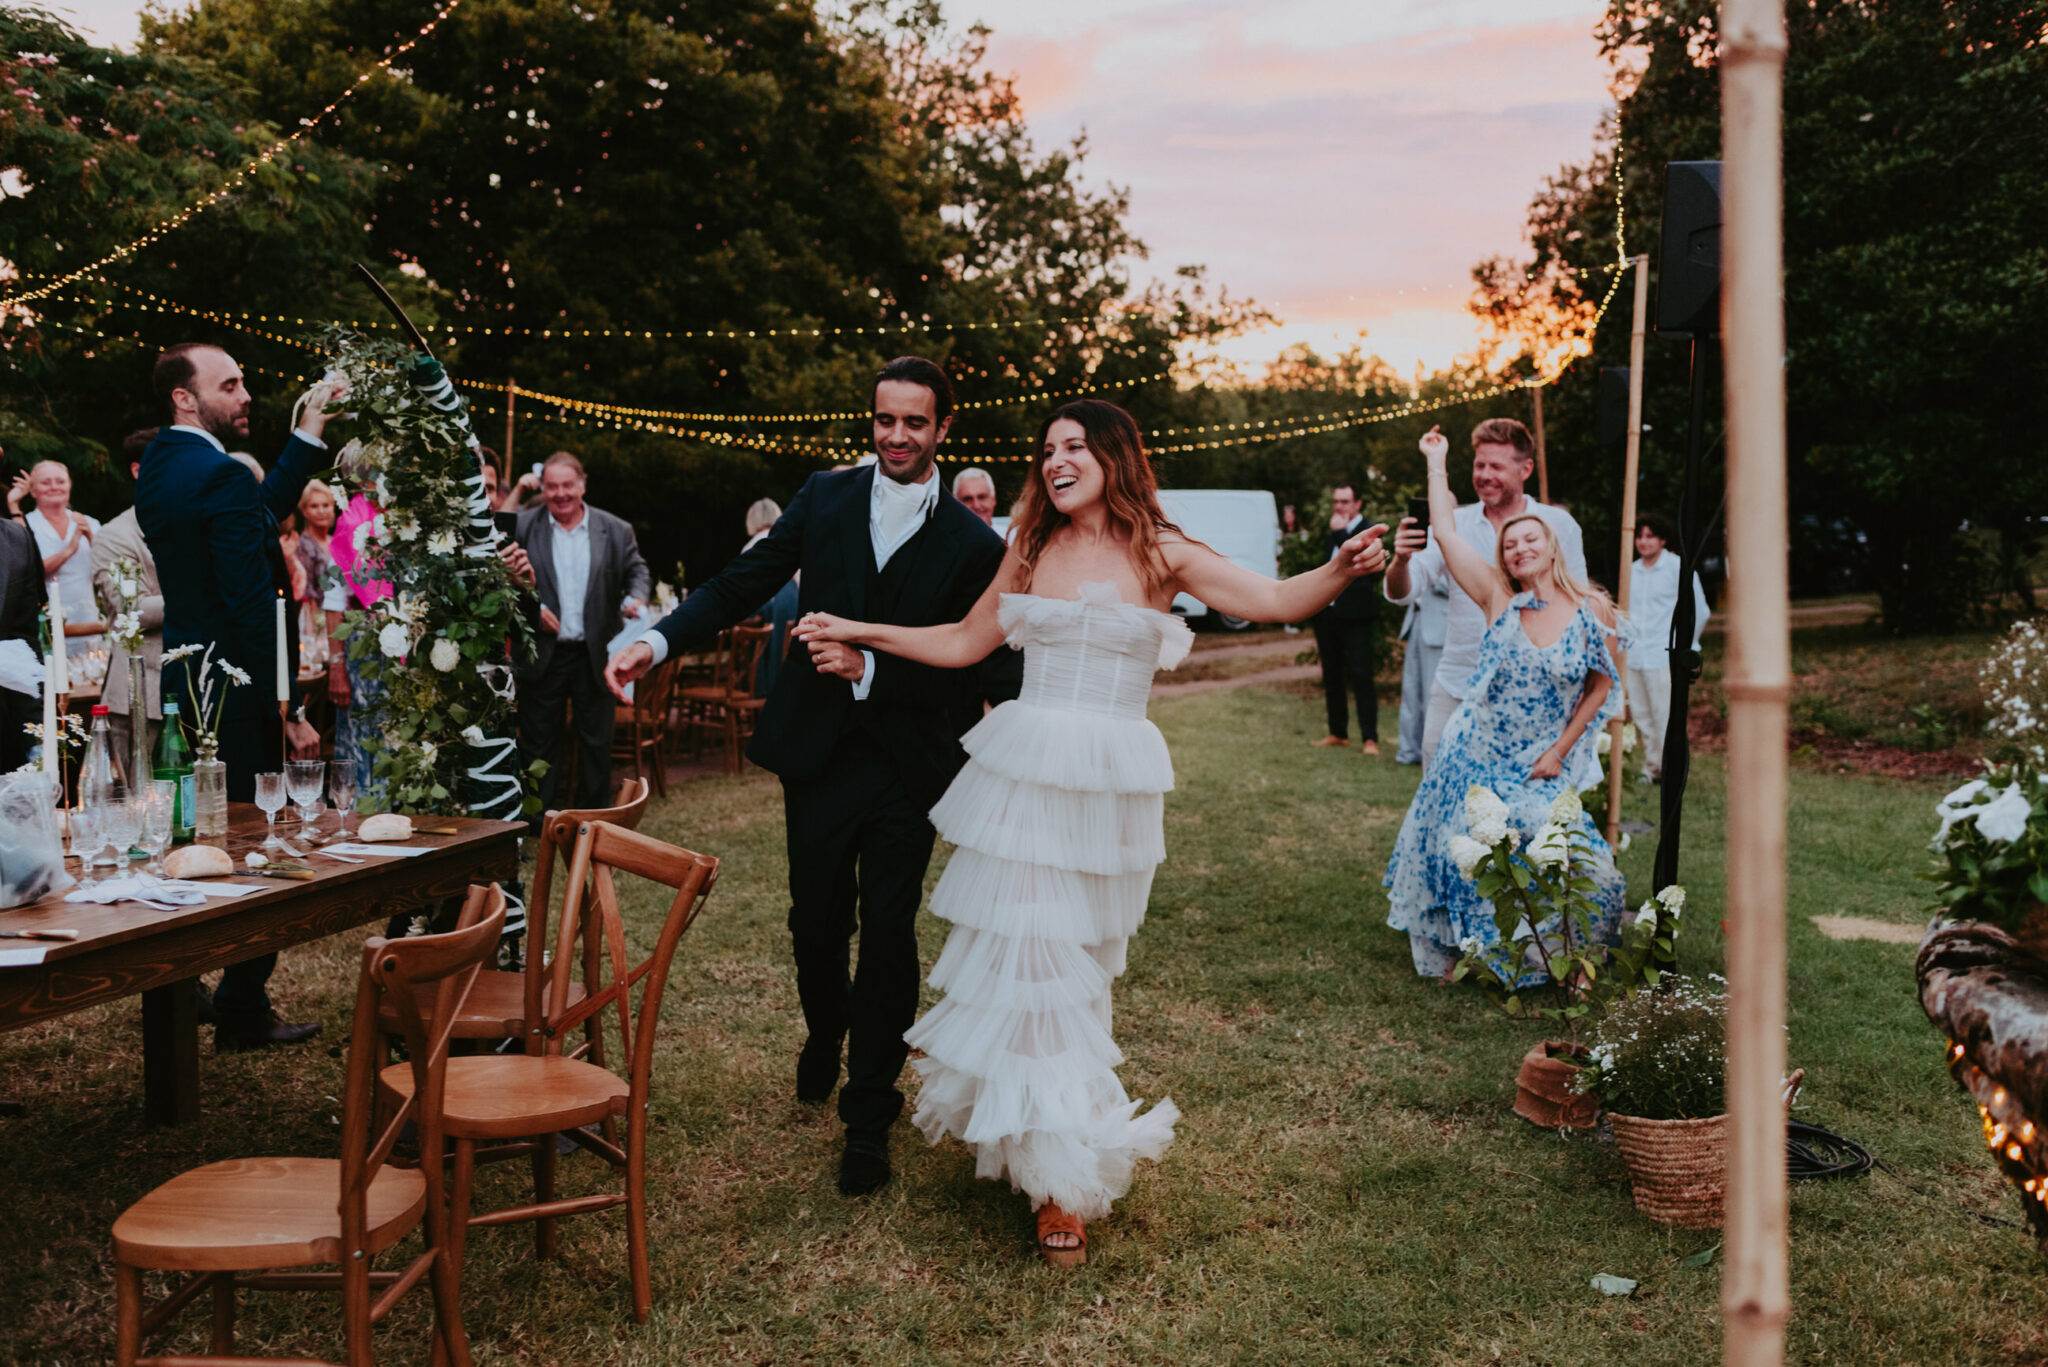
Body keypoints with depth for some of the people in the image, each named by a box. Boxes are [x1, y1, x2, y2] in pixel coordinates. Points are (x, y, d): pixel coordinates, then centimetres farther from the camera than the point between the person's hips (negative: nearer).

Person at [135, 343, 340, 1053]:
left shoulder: (157, 468, 11)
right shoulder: (220, 475, -18)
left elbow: (258, 515, 18)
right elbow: (254, 607, -22)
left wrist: (309, 433, 18)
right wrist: (291, 711, -19)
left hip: (182, 687, 9)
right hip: (237, 695, -9)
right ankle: (244, 1013, 9)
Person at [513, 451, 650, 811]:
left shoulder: (616, 530, 4)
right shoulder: (523, 527, 1)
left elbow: (636, 570, 8)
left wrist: (636, 598, -14)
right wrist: (531, 607, -13)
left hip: (595, 655, 1)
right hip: (542, 654, -1)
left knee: (597, 741, 9)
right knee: (538, 741, 7)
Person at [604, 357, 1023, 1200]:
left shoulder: (973, 545, -5)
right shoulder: (826, 499, 3)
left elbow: (975, 671, -8)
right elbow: (741, 586, 1)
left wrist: (873, 671, -18)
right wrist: (657, 641, -12)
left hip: (908, 765, -2)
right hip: (819, 751, 2)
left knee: (888, 932, -1)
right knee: (817, 924, 12)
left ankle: (869, 1116, 14)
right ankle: (825, 1035, 45)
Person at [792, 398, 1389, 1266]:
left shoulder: (1160, 555, 2)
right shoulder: (1030, 551, 9)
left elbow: (1275, 601, -5)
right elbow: (963, 643, 15)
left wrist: (1341, 569, -24)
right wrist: (859, 632, 12)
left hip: (1109, 785, -2)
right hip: (1026, 774, 2)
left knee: (1074, 959, 4)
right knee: (1027, 952, 0)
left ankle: (1065, 1169, 17)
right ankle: (1062, 1169, 16)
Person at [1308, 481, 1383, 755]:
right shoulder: (1331, 535, 16)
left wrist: (1340, 531, -19)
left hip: (1355, 619, -8)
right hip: (1328, 615, 8)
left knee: (1361, 676, -9)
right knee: (1332, 678, 12)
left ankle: (1370, 739, -8)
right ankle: (1338, 733, 22)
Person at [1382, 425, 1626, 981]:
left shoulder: (1588, 612, -4)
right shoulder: (1499, 602, -3)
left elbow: (1601, 686, 6)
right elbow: (1446, 534, -5)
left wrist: (1560, 751, 0)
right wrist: (1436, 463, 1)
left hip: (1542, 768, -1)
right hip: (1475, 758, 1)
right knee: (1461, 853, 6)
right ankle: (1459, 951, 26)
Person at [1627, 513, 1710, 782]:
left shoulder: (1678, 568, -3)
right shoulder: (1631, 571, 12)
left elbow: (1699, 611, 2)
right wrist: (1624, 643, 14)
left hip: (1664, 658, -5)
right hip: (1633, 658, 5)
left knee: (1665, 719, -6)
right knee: (1641, 717, 8)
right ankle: (1652, 768, 18)